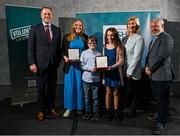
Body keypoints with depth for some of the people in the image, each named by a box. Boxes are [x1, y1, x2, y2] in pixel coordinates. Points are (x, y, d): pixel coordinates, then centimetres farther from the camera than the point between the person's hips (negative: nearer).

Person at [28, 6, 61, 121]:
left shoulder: (57, 30, 9)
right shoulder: (35, 29, 1)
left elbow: (59, 47, 11)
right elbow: (30, 47, -3)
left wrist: (59, 61, 5)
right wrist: (32, 63, -10)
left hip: (53, 63, 3)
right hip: (40, 63, -2)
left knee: (52, 87, 10)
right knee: (41, 88, 6)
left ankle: (51, 107, 25)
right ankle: (41, 110, 20)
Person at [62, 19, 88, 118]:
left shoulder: (85, 37, 8)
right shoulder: (67, 37, 6)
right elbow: (62, 50, 8)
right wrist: (65, 57, -11)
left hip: (81, 65, 1)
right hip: (70, 65, 0)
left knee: (80, 86, 5)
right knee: (69, 86, 1)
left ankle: (79, 107, 18)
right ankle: (69, 108, 12)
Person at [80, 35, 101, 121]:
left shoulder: (99, 54, 1)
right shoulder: (84, 53, 1)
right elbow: (81, 65, -3)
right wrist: (90, 68, -15)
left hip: (95, 78, 0)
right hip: (86, 78, 1)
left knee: (95, 97, 7)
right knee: (87, 97, 11)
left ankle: (95, 113, 19)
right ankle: (88, 112, 25)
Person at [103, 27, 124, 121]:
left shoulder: (118, 47, -6)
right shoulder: (105, 47, 7)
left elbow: (121, 61, -11)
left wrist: (112, 67, -22)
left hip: (115, 72, -3)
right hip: (106, 72, 3)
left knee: (115, 92, 7)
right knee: (108, 92, 6)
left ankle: (116, 112, 17)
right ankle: (108, 112, 15)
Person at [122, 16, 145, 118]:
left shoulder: (139, 39, -8)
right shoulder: (125, 39, 12)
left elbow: (136, 57, -14)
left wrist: (130, 71, -15)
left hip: (133, 72, -6)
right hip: (124, 71, 6)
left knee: (133, 93, 7)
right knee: (126, 93, 12)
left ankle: (131, 112, 21)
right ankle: (126, 111, 26)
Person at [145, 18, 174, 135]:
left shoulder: (166, 38, -11)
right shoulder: (154, 40, 19)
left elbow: (162, 56, -19)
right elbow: (150, 55, 20)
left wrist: (151, 69, -13)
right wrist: (147, 67, 2)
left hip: (162, 75, -9)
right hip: (154, 75, 9)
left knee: (163, 100, 0)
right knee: (158, 99, 19)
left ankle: (162, 124, 10)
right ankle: (160, 116, 36)